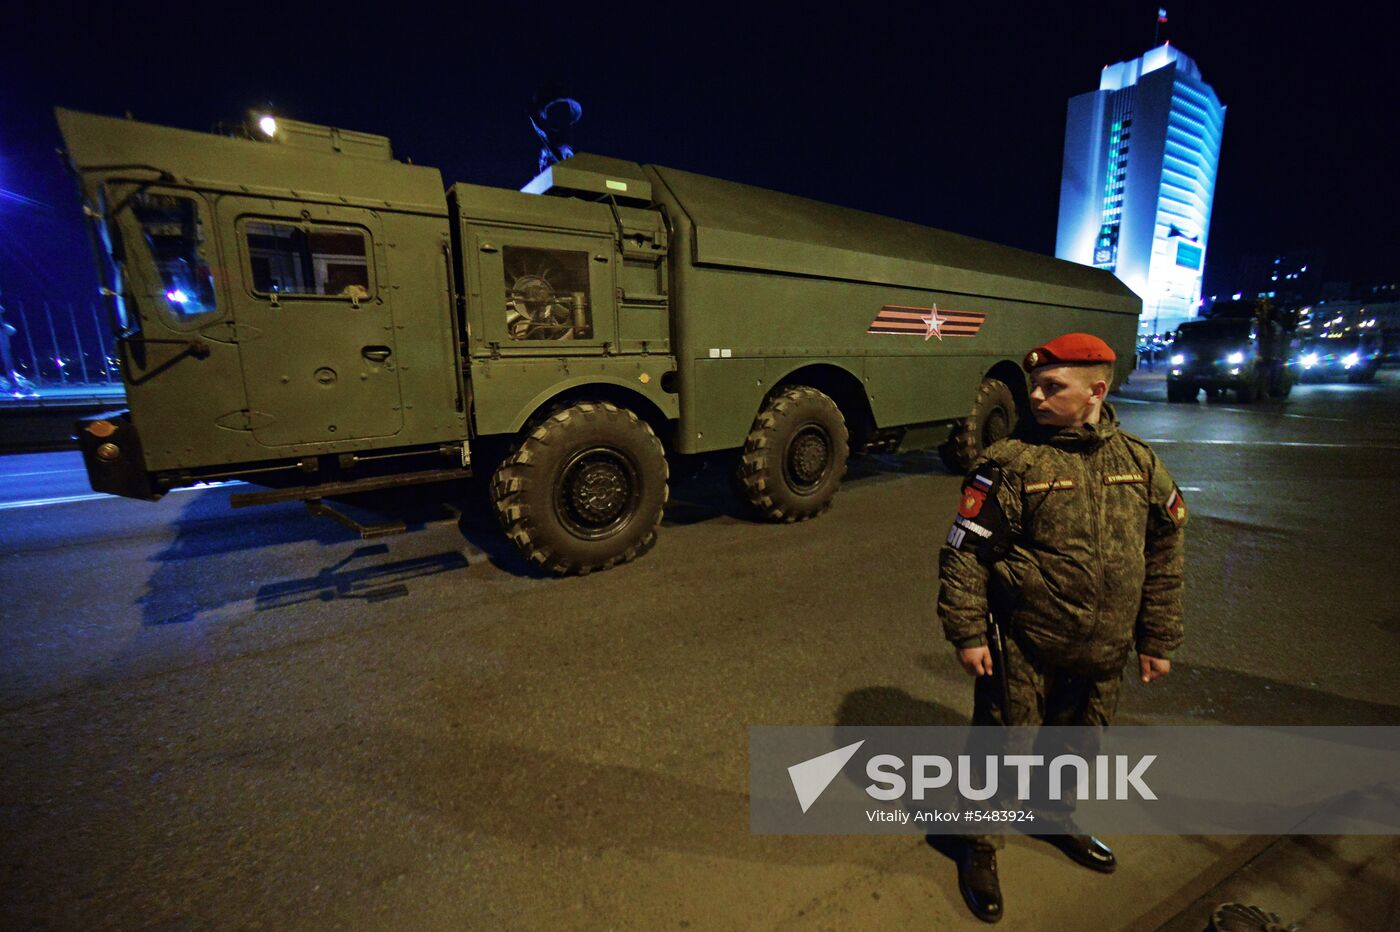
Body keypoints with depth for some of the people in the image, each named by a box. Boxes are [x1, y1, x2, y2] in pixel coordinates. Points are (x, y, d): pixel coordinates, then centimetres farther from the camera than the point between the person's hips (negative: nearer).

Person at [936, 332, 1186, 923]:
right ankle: (979, 847, 33)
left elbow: (1163, 557, 9)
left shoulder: (1140, 463, 1)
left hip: (1103, 652, 5)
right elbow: (965, 552, -14)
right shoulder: (1011, 463, -15)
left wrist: (1158, 641, 10)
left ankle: (1055, 817, 54)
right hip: (1022, 646, -5)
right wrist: (968, 634, -14)